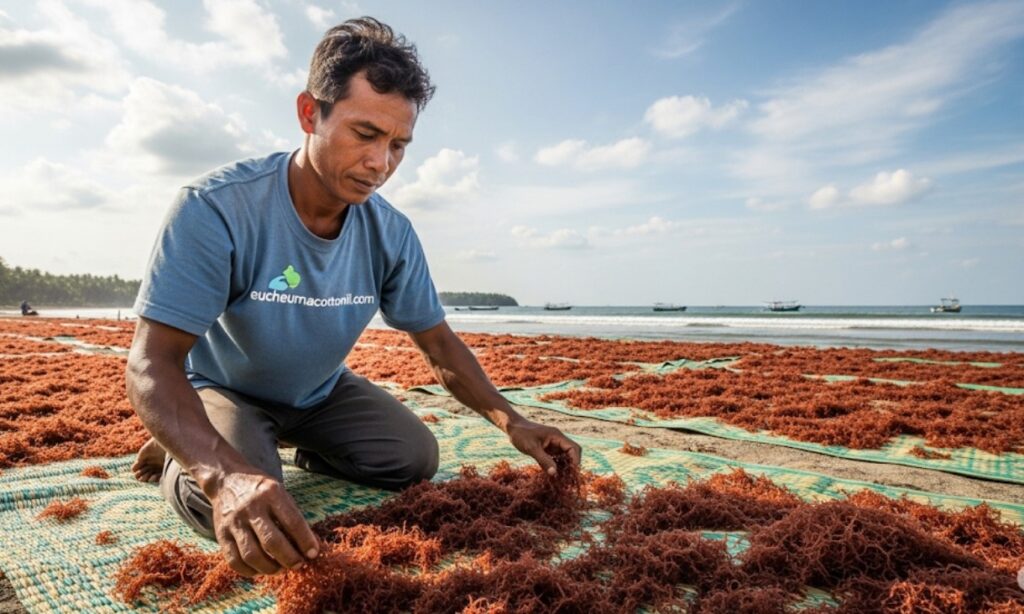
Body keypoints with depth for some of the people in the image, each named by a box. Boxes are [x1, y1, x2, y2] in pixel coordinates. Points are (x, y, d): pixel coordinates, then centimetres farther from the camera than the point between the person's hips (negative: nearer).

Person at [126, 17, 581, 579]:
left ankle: (300, 446, 21)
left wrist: (510, 421, -21)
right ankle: (177, 457, 7)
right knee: (240, 509, -30)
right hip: (223, 389, -4)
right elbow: (153, 363, -34)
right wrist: (225, 474, -52)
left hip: (320, 393, 5)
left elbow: (438, 342, -8)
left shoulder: (392, 234, -17)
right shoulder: (215, 208, -31)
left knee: (416, 459, -6)